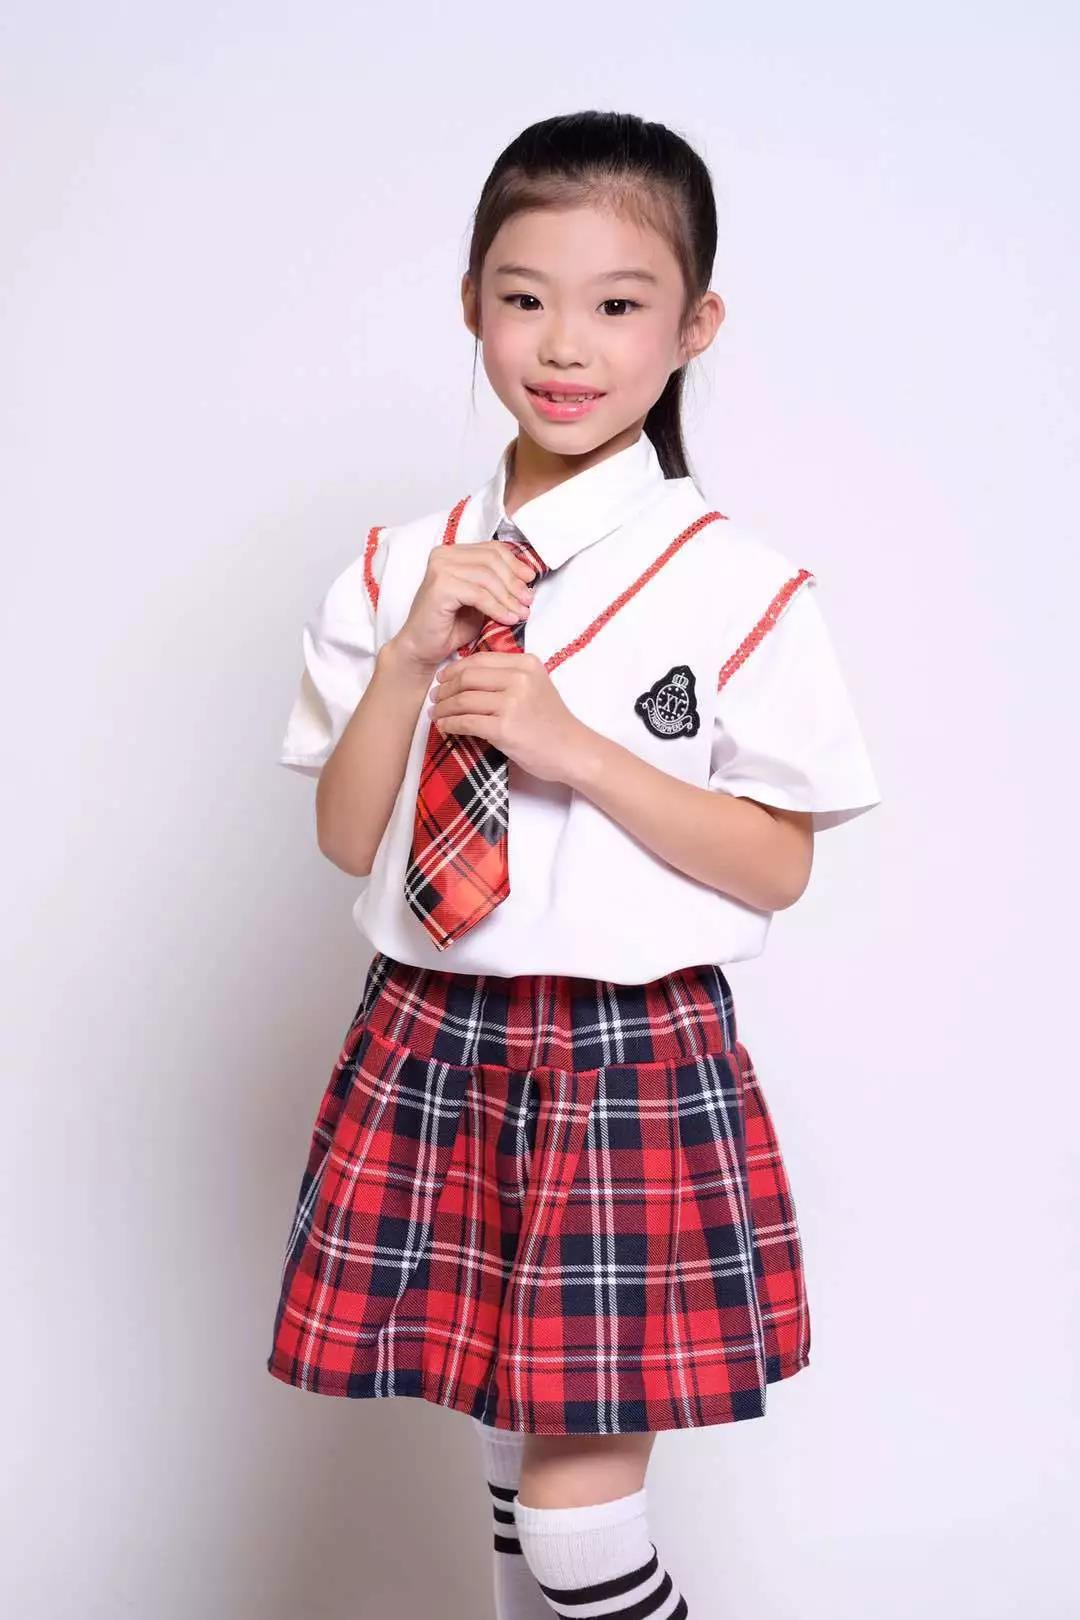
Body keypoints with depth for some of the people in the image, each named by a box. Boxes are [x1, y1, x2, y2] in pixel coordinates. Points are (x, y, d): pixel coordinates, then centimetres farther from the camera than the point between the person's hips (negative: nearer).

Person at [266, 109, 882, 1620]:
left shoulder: (740, 585, -8)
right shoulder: (402, 570, 3)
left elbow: (778, 868, -7)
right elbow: (348, 840, 4)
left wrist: (577, 749, -18)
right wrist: (410, 659, -12)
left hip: (637, 1058, -4)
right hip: (436, 1047, 4)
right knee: (510, 1444, 18)